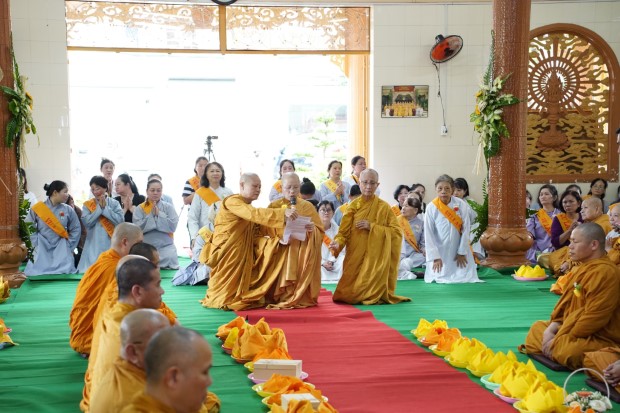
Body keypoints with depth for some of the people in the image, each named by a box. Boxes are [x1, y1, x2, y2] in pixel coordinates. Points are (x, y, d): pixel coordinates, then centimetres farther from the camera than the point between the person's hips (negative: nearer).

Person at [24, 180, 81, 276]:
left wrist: (69, 246, 1)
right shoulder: (37, 209, -5)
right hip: (42, 249, -1)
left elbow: (75, 229, 7)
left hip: (61, 249, 1)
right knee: (38, 275, -8)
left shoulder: (68, 210, -1)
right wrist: (35, 244, -6)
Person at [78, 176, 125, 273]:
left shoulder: (114, 203, 4)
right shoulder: (87, 205, 6)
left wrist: (105, 208, -8)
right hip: (94, 245, 1)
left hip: (111, 244, -1)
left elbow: (120, 221, -9)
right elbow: (87, 222, -7)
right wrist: (99, 208, -8)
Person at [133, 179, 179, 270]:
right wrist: (151, 215, -14)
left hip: (166, 248, 0)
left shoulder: (168, 207, 4)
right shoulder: (140, 209, 3)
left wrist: (159, 214, -13)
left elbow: (172, 226, -9)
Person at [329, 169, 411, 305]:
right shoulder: (353, 206, 3)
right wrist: (338, 243, -23)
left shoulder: (384, 207, -2)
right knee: (349, 295, 0)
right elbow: (344, 231, -2)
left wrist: (372, 227, -14)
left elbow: (396, 232, -6)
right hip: (355, 256, 2)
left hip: (375, 257, -2)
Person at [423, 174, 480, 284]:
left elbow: (466, 229, -5)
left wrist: (462, 252, -6)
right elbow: (428, 234, -7)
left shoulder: (461, 205, -10)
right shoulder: (431, 208, -11)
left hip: (459, 250, 1)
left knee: (465, 277, -4)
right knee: (438, 279, -4)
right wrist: (435, 257, -10)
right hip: (439, 251, 0)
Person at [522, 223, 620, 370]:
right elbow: (565, 304, 15)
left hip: (599, 339, -11)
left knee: (567, 350, -38)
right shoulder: (581, 270, 11)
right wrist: (551, 329, -2)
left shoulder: (605, 273, -22)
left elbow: (594, 317, -26)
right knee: (537, 328, 20)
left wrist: (558, 340, -21)